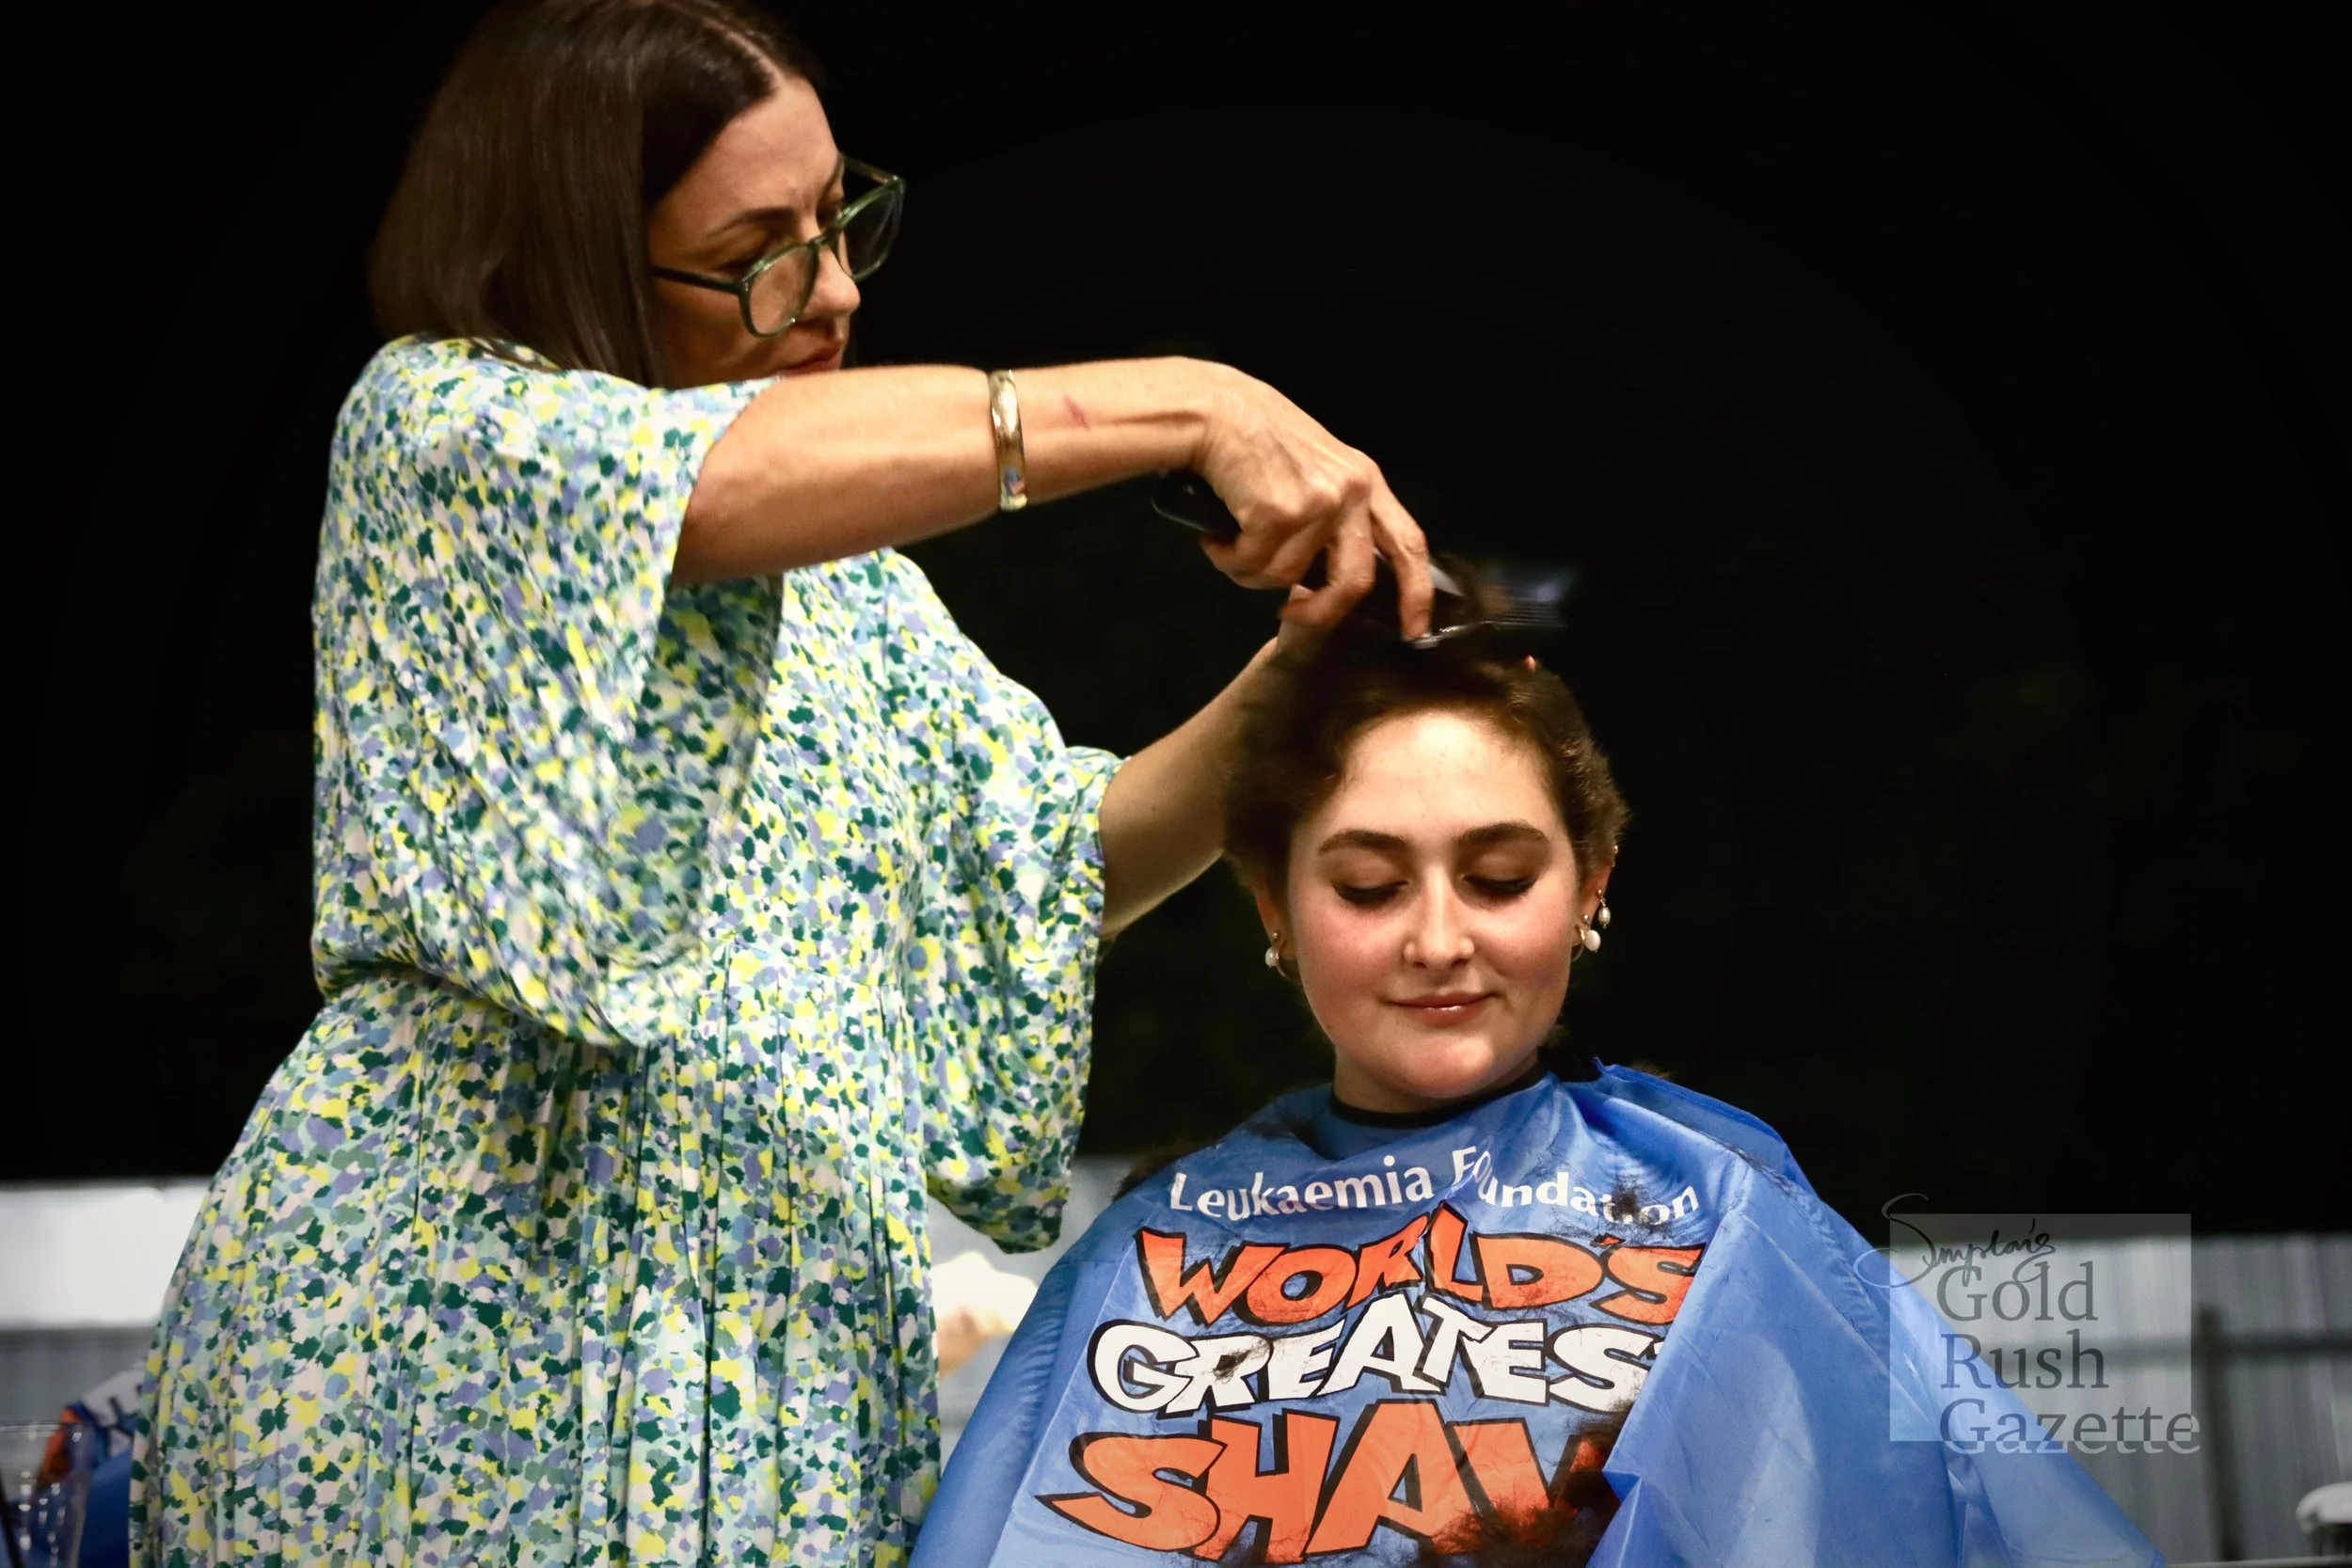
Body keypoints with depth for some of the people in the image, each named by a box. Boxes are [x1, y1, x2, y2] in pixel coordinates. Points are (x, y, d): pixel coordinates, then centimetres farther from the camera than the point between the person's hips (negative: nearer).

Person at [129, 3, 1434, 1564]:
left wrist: (1293, 690, -2)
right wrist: (1186, 406, -26)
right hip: (466, 1303, -5)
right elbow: (711, 478, -24)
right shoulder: (438, 423, -4)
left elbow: (1057, 859, 16)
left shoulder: (848, 572, 18)